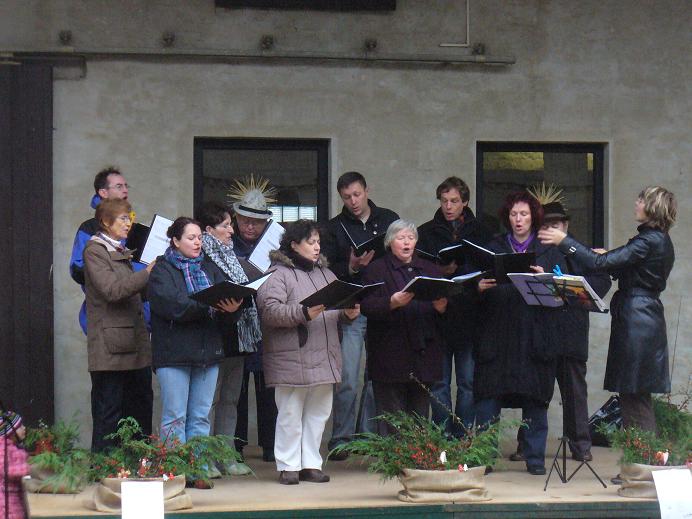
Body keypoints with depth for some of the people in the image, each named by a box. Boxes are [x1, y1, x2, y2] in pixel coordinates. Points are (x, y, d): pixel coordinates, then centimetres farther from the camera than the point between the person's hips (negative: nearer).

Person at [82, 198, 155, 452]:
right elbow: (112, 290, -20)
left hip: (135, 343, 9)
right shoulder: (94, 250, -8)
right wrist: (148, 272, -19)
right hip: (111, 346, -9)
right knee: (108, 412, -5)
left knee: (141, 404, 11)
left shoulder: (120, 251, 20)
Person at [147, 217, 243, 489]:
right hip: (173, 352, -5)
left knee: (201, 416, 7)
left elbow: (227, 296, 4)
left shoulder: (209, 268, 16)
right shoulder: (162, 270, -1)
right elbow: (172, 305, -17)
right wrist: (209, 305, -24)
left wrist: (232, 307, -19)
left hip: (208, 351, 5)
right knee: (175, 416, -2)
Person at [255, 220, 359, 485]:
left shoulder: (325, 273, 18)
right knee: (290, 413, -2)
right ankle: (288, 466, 6)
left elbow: (338, 308, 24)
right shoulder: (278, 274, -6)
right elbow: (269, 311, -18)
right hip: (291, 360, -7)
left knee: (318, 413, 9)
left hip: (324, 358, 7)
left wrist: (348, 313, 1)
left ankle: (311, 464, 17)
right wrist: (304, 313, -27)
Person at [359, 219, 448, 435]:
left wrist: (442, 307, -10)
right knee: (391, 419, -5)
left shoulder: (430, 269, 19)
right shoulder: (376, 270, 5)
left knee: (420, 415, 6)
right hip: (391, 358, -4)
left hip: (423, 353, 4)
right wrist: (392, 303, -25)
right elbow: (367, 306, -7)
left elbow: (445, 301, 13)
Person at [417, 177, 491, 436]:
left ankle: (463, 436, 10)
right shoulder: (426, 232, 7)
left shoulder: (479, 232, 10)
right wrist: (439, 271, -16)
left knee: (468, 382, 4)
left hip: (468, 317, 1)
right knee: (439, 381, 2)